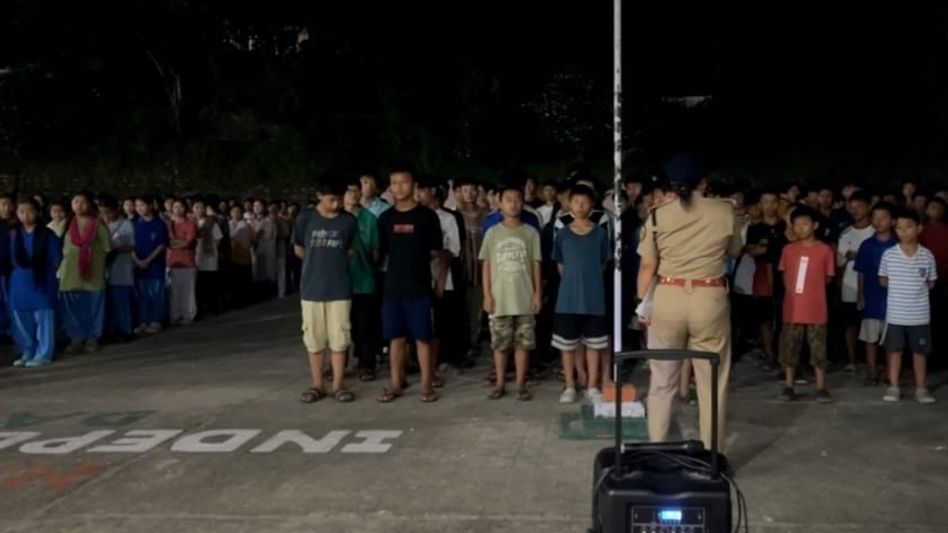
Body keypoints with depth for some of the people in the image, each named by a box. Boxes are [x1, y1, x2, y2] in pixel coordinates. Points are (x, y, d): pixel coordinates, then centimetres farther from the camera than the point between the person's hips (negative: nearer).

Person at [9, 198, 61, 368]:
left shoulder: (47, 234, -7)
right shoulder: (15, 234, 7)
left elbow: (57, 259, -5)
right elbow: (15, 259, 14)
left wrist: (45, 271, -1)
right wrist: (22, 270, 3)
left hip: (42, 281, -5)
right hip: (20, 282, 5)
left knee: (43, 318, -2)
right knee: (20, 319, 9)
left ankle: (43, 354, 4)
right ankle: (27, 353, 21)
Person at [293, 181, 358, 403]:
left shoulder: (349, 221, -1)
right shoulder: (305, 218, -2)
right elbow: (298, 250, 9)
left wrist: (334, 263, 6)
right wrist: (318, 263, 11)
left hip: (339, 289, 0)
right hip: (311, 288, 0)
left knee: (339, 339, 3)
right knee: (314, 339, 6)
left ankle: (338, 384, 12)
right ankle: (317, 385, 16)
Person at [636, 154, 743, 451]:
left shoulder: (657, 216, 0)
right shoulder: (724, 212, 1)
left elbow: (647, 266, 1)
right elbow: (735, 251, 17)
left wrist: (642, 304, 11)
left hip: (668, 299, 1)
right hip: (710, 300, -1)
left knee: (662, 381, 12)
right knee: (713, 382, 9)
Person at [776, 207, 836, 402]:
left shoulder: (825, 250, -4)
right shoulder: (788, 249, 4)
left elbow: (828, 278, 4)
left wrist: (811, 290, 5)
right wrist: (794, 290, 5)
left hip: (816, 309, -2)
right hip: (792, 308, 2)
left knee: (818, 349, 4)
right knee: (789, 348, 5)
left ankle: (821, 388, 12)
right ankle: (788, 387, 13)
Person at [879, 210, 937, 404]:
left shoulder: (927, 255, -3)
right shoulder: (889, 254, -5)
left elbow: (931, 283, 7)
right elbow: (883, 281, 6)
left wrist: (915, 287, -4)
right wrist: (900, 286, -2)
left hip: (920, 314, 1)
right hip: (895, 313, 0)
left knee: (920, 351, 9)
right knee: (895, 350, 8)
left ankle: (921, 388, 19)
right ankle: (893, 387, 18)